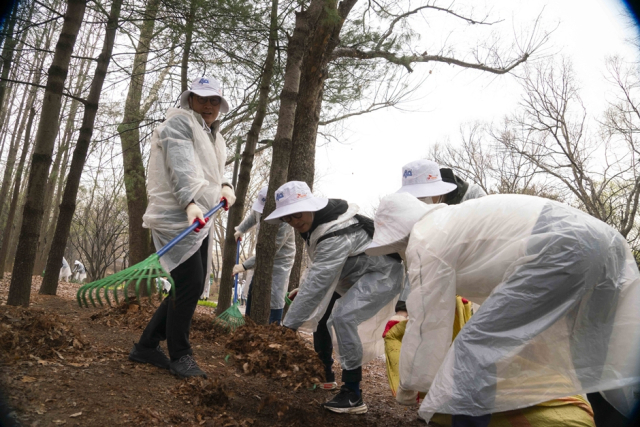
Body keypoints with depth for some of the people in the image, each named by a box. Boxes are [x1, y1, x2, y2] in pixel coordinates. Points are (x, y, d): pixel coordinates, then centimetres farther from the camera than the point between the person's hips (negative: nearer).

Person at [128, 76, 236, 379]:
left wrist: (225, 187, -1)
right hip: (176, 218, -9)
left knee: (194, 287, 8)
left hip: (200, 221, 9)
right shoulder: (179, 122, -4)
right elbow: (181, 167, -20)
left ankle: (147, 346, 20)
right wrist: (190, 202, -34)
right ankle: (179, 355, 3)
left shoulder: (212, 135, 24)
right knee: (190, 285, -12)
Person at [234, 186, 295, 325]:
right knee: (253, 289, 16)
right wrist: (240, 230, -2)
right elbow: (252, 218, 13)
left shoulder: (284, 223, -36)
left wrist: (244, 266, -36)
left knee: (275, 296, -11)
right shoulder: (259, 209, -14)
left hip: (281, 260, -8)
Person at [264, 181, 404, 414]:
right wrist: (303, 289, -3)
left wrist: (289, 325, -35)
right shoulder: (315, 221, -5)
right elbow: (318, 268, 9)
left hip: (382, 274, -10)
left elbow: (318, 281, -37)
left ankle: (353, 396, -17)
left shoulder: (336, 233, -34)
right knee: (320, 310, 12)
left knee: (343, 317, -28)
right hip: (356, 273, 10)